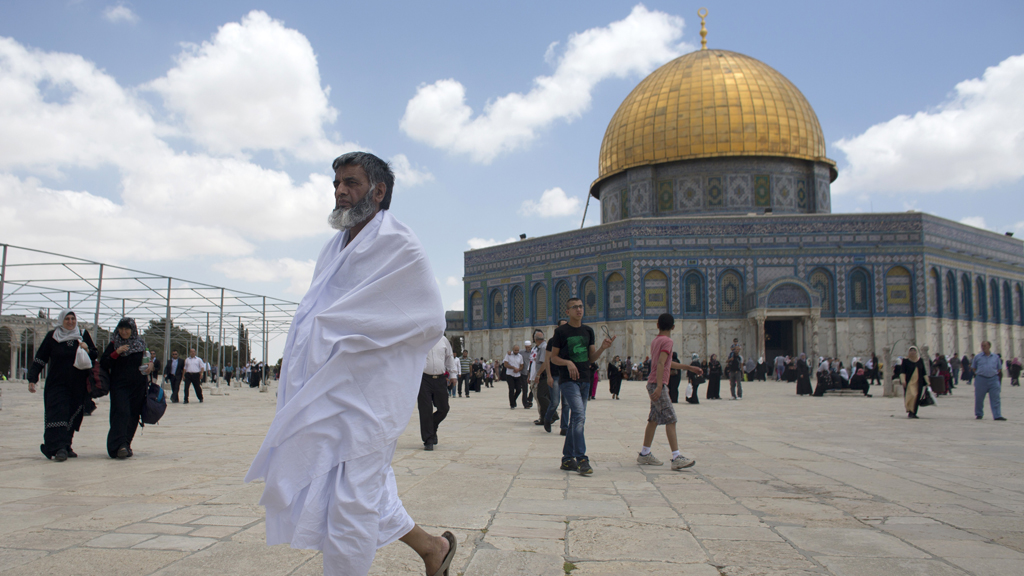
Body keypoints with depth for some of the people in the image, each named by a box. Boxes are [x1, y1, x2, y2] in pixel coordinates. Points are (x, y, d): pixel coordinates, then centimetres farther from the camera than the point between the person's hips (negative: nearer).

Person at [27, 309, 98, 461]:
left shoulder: (83, 335, 7)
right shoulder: (52, 336, 3)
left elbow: (95, 355, 11)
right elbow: (39, 359, 4)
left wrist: (88, 350, -11)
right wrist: (32, 379, -3)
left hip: (78, 385, 2)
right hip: (57, 384, -2)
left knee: (73, 417, 6)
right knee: (57, 414, -13)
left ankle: (66, 446, 17)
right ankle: (59, 449, -18)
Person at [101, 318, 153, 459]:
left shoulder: (141, 344, 11)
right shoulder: (113, 345, 5)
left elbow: (148, 361, 21)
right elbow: (103, 364, -2)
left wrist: (151, 365, -2)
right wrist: (116, 353, -15)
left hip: (138, 387, 3)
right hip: (119, 386, -3)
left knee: (133, 417, 4)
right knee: (121, 413, -17)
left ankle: (126, 445, 13)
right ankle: (120, 445, -24)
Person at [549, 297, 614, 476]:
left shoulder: (588, 331, 12)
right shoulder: (561, 331, -3)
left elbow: (591, 358, 14)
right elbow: (553, 357, -1)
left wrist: (603, 348, -5)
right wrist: (568, 363, -19)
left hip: (584, 380, 6)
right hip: (568, 380, -6)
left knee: (576, 420, 9)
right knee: (579, 415, -19)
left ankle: (567, 459, 18)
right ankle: (581, 459, -17)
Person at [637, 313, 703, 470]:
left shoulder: (655, 340, 17)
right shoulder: (667, 341, -10)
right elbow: (660, 364, -22)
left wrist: (689, 367, 29)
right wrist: (659, 386, -27)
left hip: (653, 385, 9)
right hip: (657, 385, -9)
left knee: (654, 419, 13)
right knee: (671, 419, -12)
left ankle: (644, 454, 18)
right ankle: (676, 458, -18)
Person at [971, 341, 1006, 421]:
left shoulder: (996, 357, 9)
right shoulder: (977, 357, 5)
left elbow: (999, 368, 18)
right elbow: (973, 368, 14)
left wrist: (995, 374, 6)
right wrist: (977, 374, 4)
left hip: (993, 379, 1)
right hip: (981, 379, -1)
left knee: (995, 399, -4)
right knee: (979, 398, 5)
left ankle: (997, 416, -5)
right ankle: (979, 414, 18)